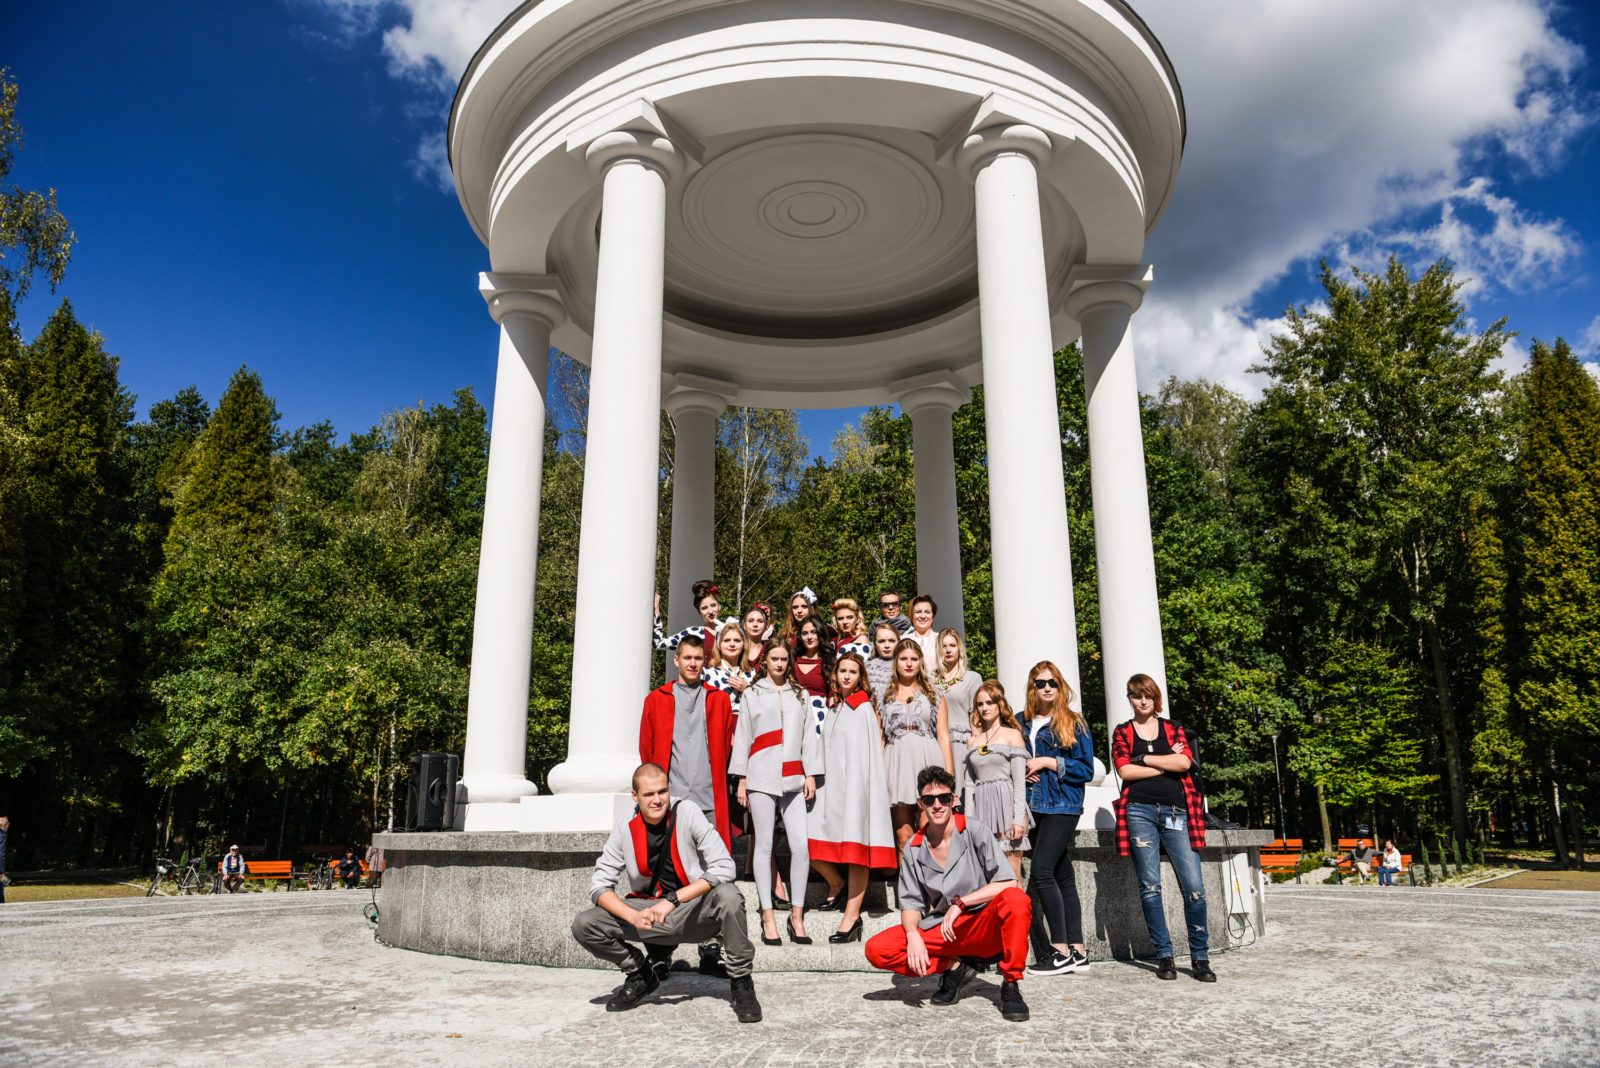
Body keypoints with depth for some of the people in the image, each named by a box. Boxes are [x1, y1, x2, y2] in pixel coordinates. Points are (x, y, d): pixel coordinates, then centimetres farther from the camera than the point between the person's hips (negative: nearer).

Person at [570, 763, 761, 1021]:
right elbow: (599, 885, -3)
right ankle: (641, 976, 12)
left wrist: (673, 899, -26)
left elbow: (724, 868, -20)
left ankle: (741, 983, -11)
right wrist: (633, 916, -22)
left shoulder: (688, 813, -14)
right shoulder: (625, 828, -5)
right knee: (584, 925, -14)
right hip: (649, 912, 3)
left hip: (695, 911, -3)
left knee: (728, 896, -35)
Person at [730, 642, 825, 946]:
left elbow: (809, 735, 14)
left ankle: (797, 915, 5)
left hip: (793, 779, 2)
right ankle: (768, 918, 5)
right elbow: (742, 736, 10)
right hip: (761, 778, -1)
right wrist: (741, 779, 4)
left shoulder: (801, 695, 16)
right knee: (764, 844, -2)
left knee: (801, 845, -5)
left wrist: (810, 774, 5)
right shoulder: (752, 694, 12)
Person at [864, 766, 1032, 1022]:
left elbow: (1007, 882, -15)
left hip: (984, 925, -3)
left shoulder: (974, 831, -7)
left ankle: (1010, 985, -15)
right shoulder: (913, 849, 3)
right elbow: (911, 903, 5)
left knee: (1015, 899, -36)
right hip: (942, 931, 3)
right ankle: (954, 966, 1)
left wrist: (960, 903, -20)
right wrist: (912, 935, -17)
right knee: (876, 949, -18)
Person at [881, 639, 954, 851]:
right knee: (903, 837, -3)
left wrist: (949, 774, 1)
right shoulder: (885, 697, 15)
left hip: (928, 761, -1)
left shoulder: (933, 696, 14)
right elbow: (880, 739, 13)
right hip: (897, 761, 1)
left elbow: (944, 736, 9)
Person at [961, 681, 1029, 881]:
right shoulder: (974, 741, 17)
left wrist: (1019, 820, -11)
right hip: (981, 808, 4)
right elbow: (970, 784, 15)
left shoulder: (1012, 734, 4)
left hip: (1007, 805, -4)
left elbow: (1020, 781, -3)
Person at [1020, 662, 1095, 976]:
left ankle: (1061, 951, -10)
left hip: (1063, 806, -5)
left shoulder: (1074, 723, 0)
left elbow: (1087, 769, -4)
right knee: (1062, 877, 8)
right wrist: (1022, 770, -1)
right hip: (1034, 807, 5)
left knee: (1041, 871, -16)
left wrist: (1048, 763, -11)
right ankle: (1077, 952, 14)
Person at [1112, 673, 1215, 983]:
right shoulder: (1122, 732, 11)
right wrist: (1167, 764, -2)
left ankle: (1200, 957, 7)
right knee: (1150, 886, -1)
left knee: (1194, 886, -6)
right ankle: (1164, 955, 8)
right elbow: (1125, 771, -3)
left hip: (1176, 813, 1)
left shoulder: (1173, 729, 14)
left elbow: (1185, 762, -3)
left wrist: (1144, 759, -3)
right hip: (1140, 812, -1)